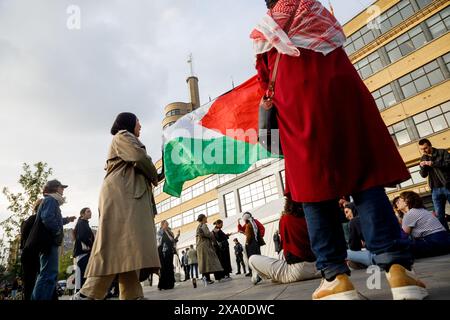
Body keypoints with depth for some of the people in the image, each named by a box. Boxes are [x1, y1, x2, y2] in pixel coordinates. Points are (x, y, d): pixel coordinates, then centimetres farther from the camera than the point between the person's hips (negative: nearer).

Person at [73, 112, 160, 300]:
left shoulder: (125, 139, 36)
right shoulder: (122, 135, 6)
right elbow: (140, 158, -9)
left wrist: (150, 178, 9)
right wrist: (154, 178, 5)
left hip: (128, 195, 10)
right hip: (121, 193, -10)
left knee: (127, 244, -3)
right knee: (121, 242, -19)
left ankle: (131, 295, -8)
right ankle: (89, 294, -18)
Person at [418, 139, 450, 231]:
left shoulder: (442, 152, 2)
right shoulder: (423, 158, 13)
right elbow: (423, 175, 10)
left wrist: (433, 164, -20)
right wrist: (422, 167, -10)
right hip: (435, 190, 3)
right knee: (439, 215, 1)